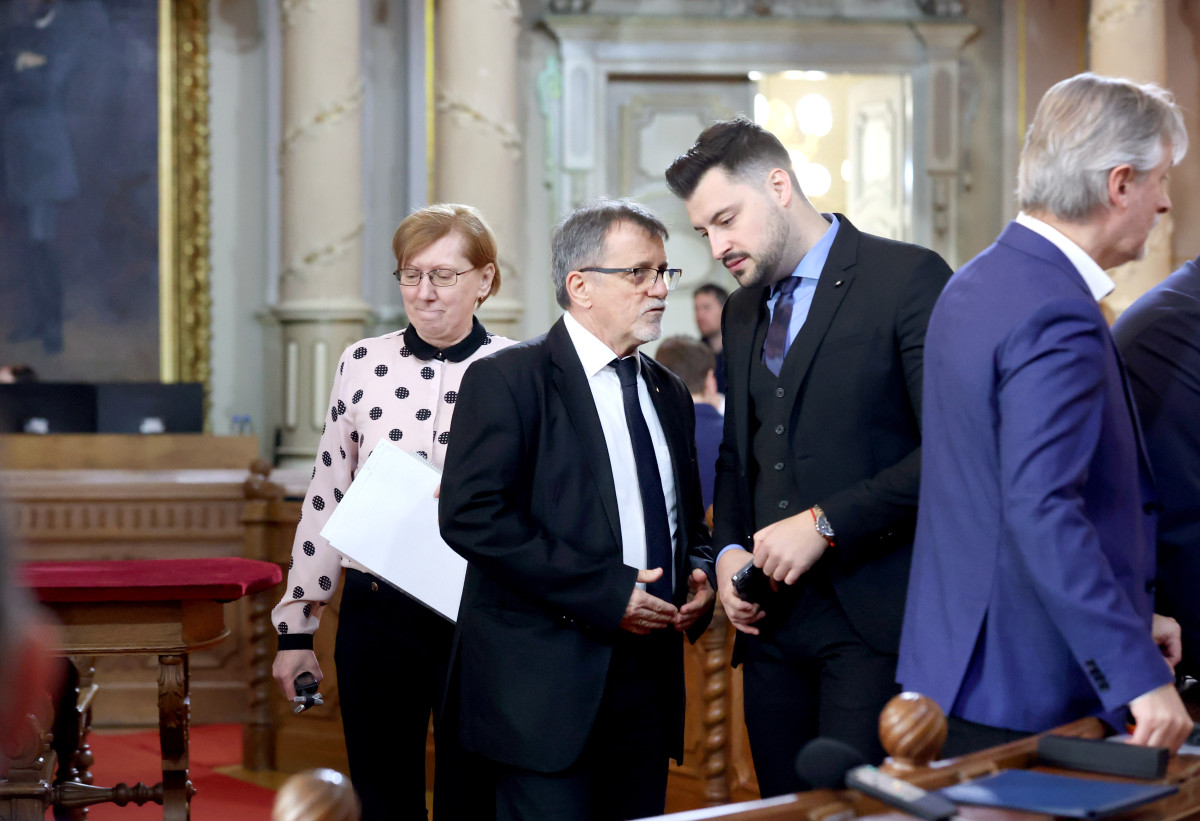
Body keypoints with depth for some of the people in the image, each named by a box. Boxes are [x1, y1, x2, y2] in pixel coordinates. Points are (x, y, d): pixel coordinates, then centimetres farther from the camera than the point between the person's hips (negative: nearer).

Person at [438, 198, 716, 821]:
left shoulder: (669, 394, 18)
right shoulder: (506, 379, -5)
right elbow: (472, 514, -16)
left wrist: (698, 573, 4)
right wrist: (604, 592, -19)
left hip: (649, 675, 7)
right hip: (546, 686, -7)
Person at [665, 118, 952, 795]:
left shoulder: (909, 277, -6)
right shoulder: (741, 313, 19)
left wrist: (826, 523, -16)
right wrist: (729, 549, 9)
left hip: (875, 617, -6)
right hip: (773, 619, 7)